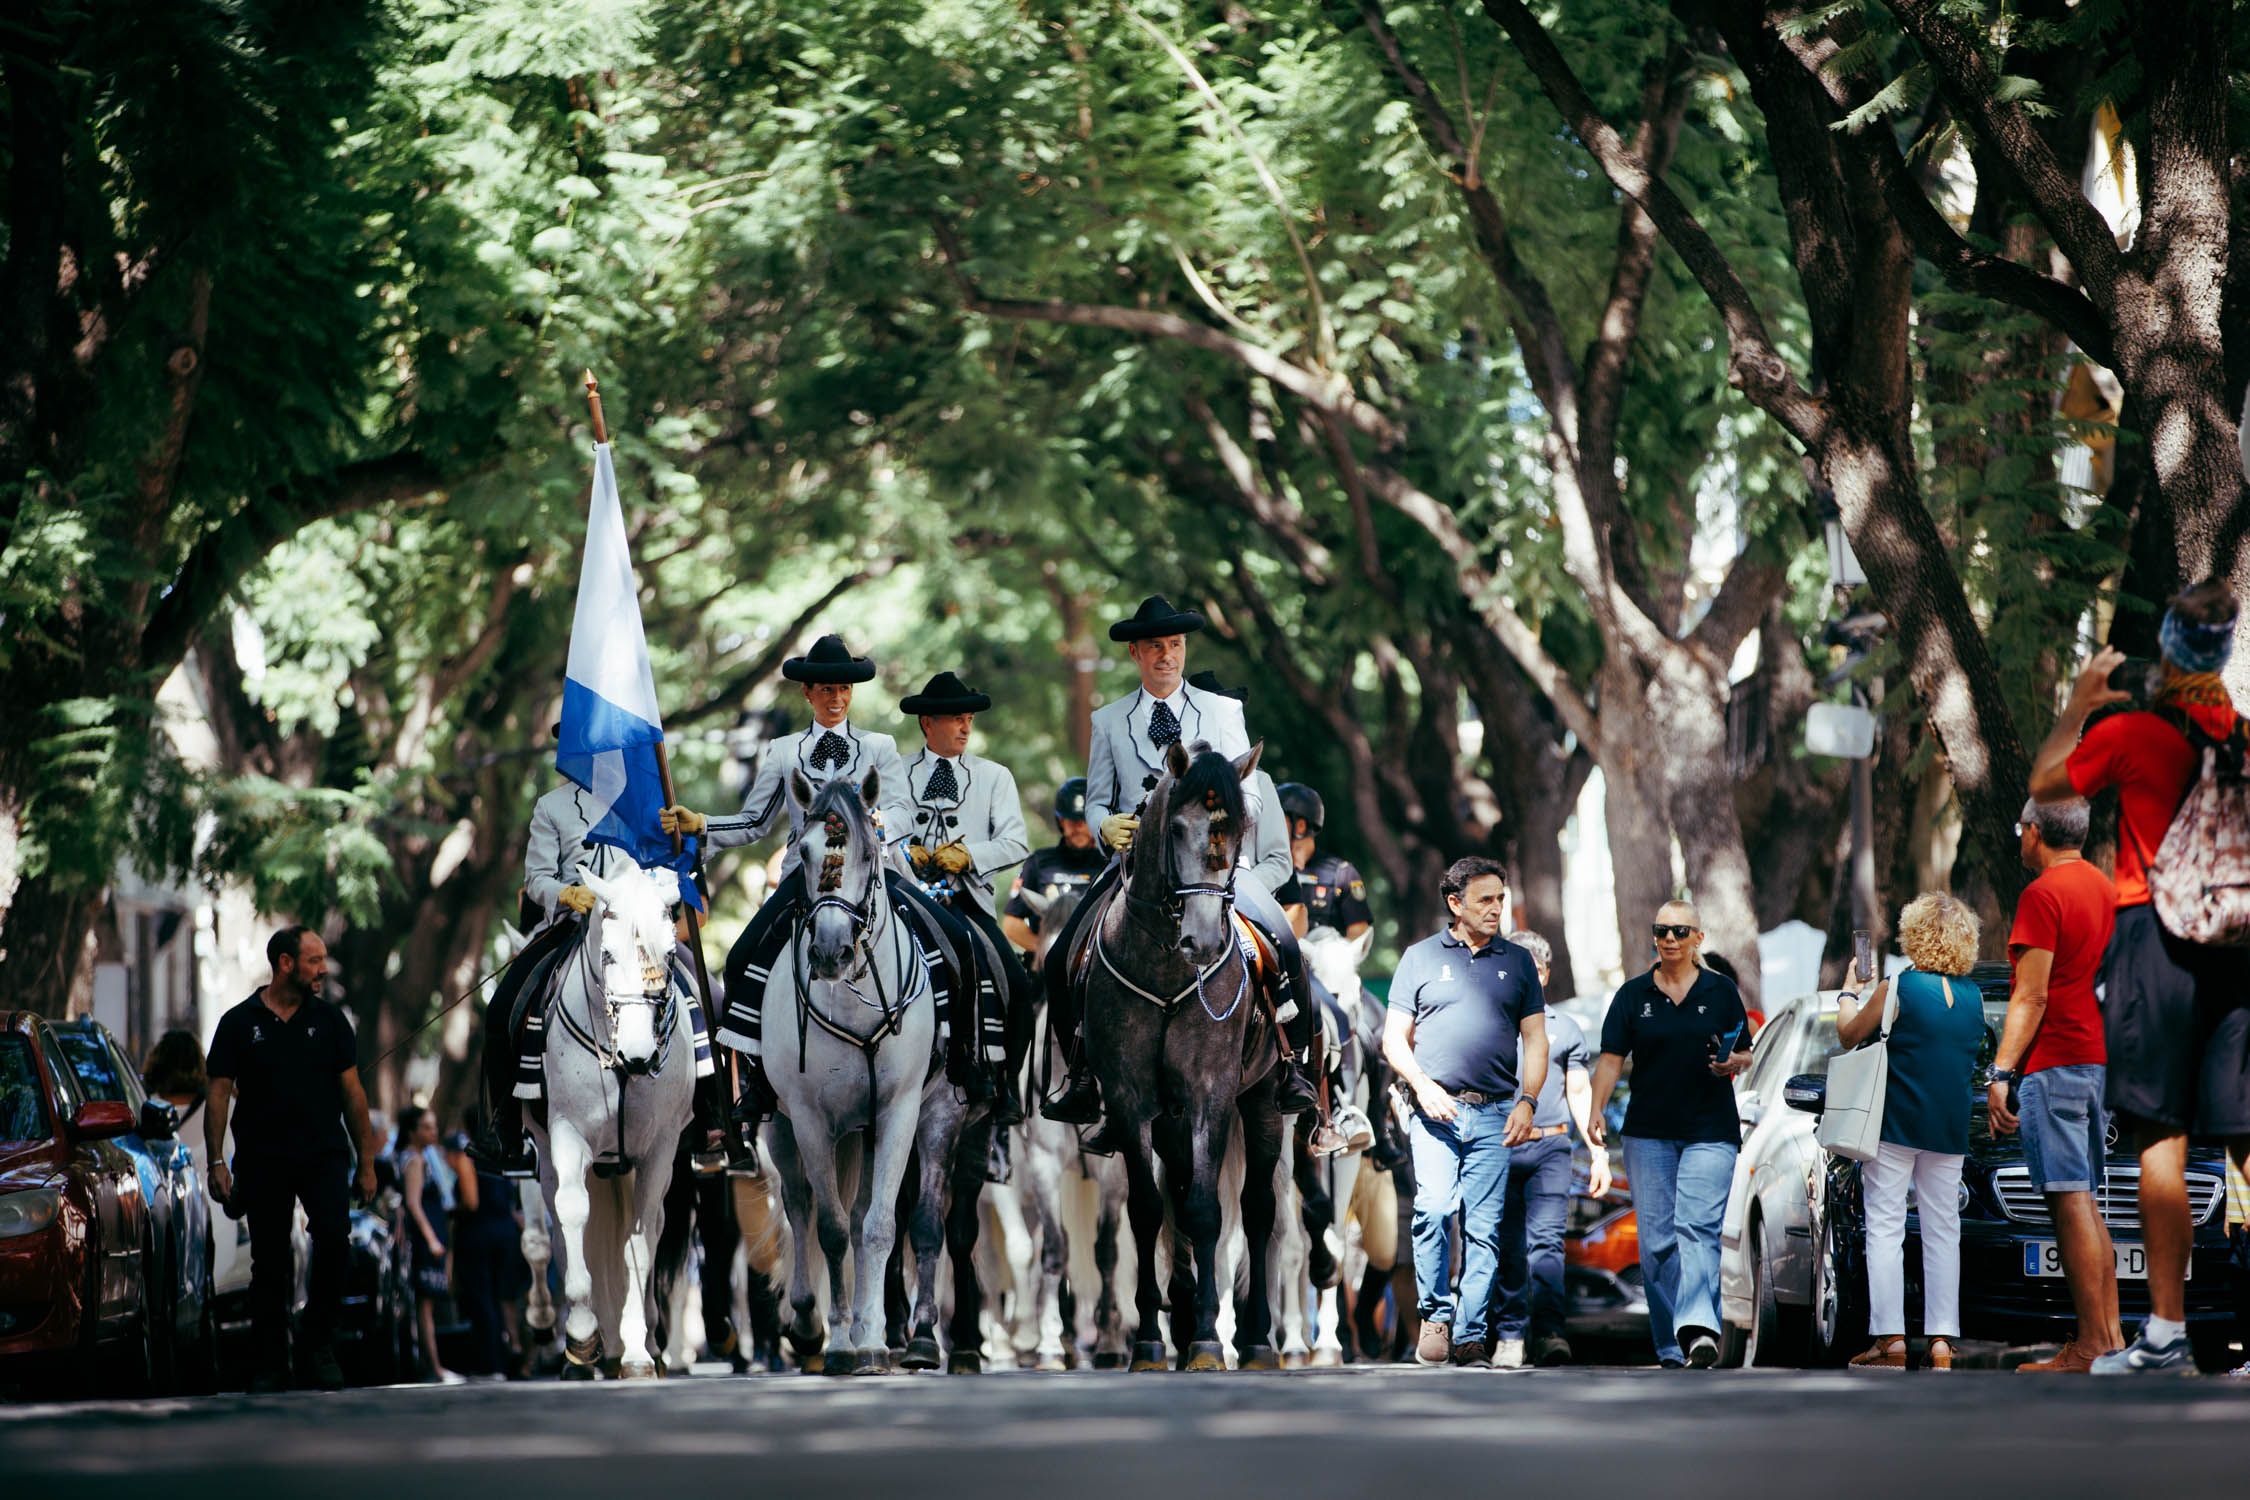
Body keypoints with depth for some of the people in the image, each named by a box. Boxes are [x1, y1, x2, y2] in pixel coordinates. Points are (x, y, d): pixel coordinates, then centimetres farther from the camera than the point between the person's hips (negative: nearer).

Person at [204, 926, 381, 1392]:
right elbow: (219, 1095, 2)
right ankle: (270, 1365, 11)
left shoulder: (329, 1020, 7)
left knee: (334, 1241, -18)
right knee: (269, 1263, 3)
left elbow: (352, 1091, 9)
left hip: (324, 1155, 0)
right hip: (263, 1161, 0)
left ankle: (320, 1346, -4)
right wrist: (216, 1164, -6)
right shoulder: (239, 1023, 2)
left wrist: (366, 1162, 6)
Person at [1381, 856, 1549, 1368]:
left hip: (1496, 1115, 2)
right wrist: (1423, 1086, -8)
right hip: (1437, 1110, -1)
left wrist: (1527, 1101, 0)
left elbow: (1535, 1039, 14)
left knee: (1483, 1228, -3)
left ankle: (1469, 1335, 0)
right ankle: (1435, 1315, -6)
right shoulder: (1420, 958, 9)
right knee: (1434, 1210, -18)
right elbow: (1394, 1037, 8)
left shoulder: (1516, 961, 14)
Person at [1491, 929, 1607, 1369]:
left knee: (1547, 1238, -13)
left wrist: (1599, 1153, 10)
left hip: (1550, 1146, 0)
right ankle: (1509, 1336, 3)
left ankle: (1548, 1331, -22)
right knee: (1507, 1248, -1)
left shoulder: (1564, 1028, 17)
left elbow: (1580, 1093, 18)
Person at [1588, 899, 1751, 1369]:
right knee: (1656, 1240, -1)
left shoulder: (1721, 992, 8)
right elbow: (1611, 1058, 5)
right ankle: (1671, 1348, 4)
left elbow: (1744, 1055, 14)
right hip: (1648, 1133, 2)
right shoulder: (1633, 994, 9)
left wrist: (1733, 1063, -10)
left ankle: (1698, 1327, -34)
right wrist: (1596, 1111, -9)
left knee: (1697, 1226, -19)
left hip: (1710, 1133, -2)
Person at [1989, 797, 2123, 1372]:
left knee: (2070, 1202, -11)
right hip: (2100, 1061, 9)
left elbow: (2032, 997, -15)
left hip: (2054, 1062, -9)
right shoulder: (2104, 888, 16)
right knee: (2085, 1204, 13)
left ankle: (2091, 1347, -16)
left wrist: (2001, 1073, -15)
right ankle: (2110, 1336, 11)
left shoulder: (2043, 895, -10)